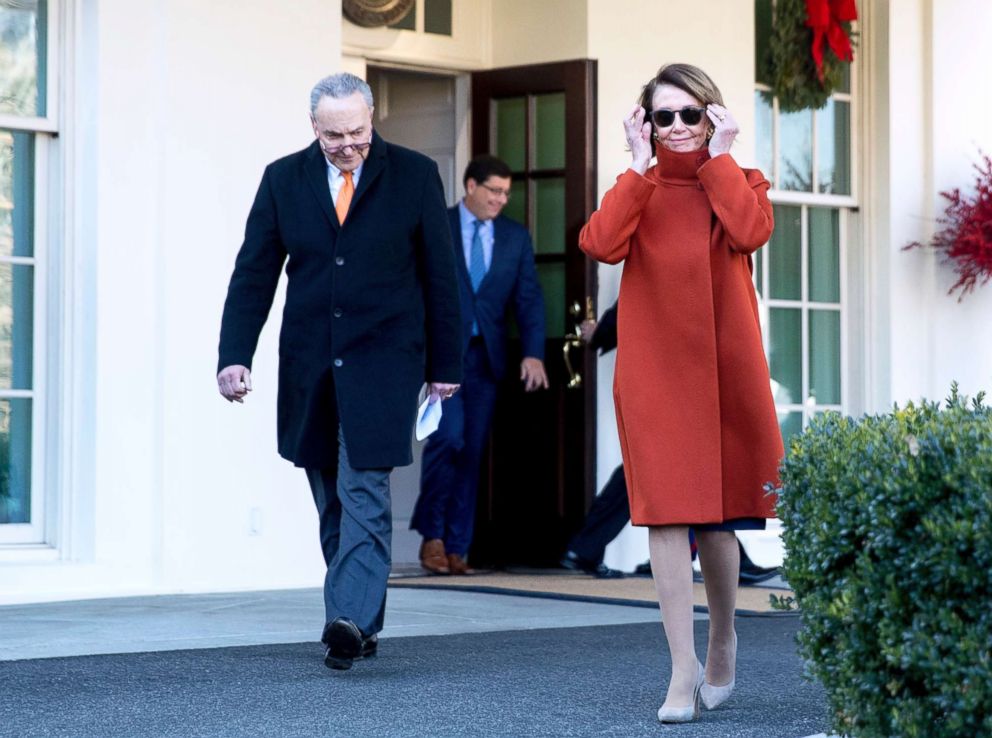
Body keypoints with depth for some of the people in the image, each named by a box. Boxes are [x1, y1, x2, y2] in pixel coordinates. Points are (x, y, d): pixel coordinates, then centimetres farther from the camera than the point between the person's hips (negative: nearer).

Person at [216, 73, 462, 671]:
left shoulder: (415, 175, 0)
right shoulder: (283, 179, 6)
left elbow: (440, 274, 3)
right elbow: (254, 275, 6)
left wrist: (445, 364, 2)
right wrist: (235, 356, -5)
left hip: (382, 359, -3)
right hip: (309, 365, 3)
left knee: (365, 491, -14)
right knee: (334, 502, 8)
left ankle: (350, 618, -21)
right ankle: (363, 627, 17)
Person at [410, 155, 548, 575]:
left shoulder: (516, 237, 11)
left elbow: (529, 299, 5)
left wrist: (533, 353, -7)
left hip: (485, 356, 3)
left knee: (472, 452, 3)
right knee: (449, 436, -17)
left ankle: (457, 547, 9)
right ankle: (432, 534, -1)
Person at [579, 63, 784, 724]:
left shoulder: (740, 181, 8)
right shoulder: (636, 190, 10)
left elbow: (750, 231, -16)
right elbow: (602, 245, -11)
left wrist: (718, 156, -6)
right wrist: (641, 165, -7)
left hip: (725, 371, 0)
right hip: (654, 372, 0)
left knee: (715, 518, 7)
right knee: (667, 514, -8)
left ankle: (723, 639, 32)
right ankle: (684, 670, -6)